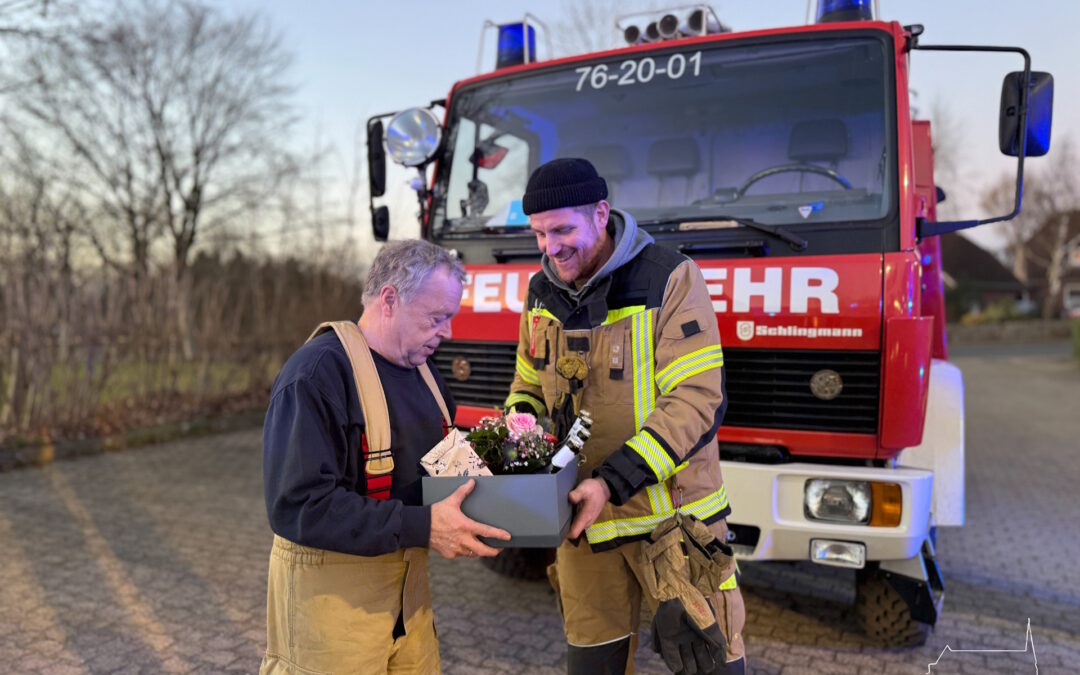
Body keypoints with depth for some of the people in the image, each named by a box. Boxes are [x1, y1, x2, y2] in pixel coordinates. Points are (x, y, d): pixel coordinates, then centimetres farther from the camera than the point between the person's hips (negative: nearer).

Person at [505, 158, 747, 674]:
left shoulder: (670, 279, -14)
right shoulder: (542, 293, 5)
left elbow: (696, 399, -18)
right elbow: (528, 388, 14)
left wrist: (613, 481, -25)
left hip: (674, 516, -4)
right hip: (581, 518, 5)